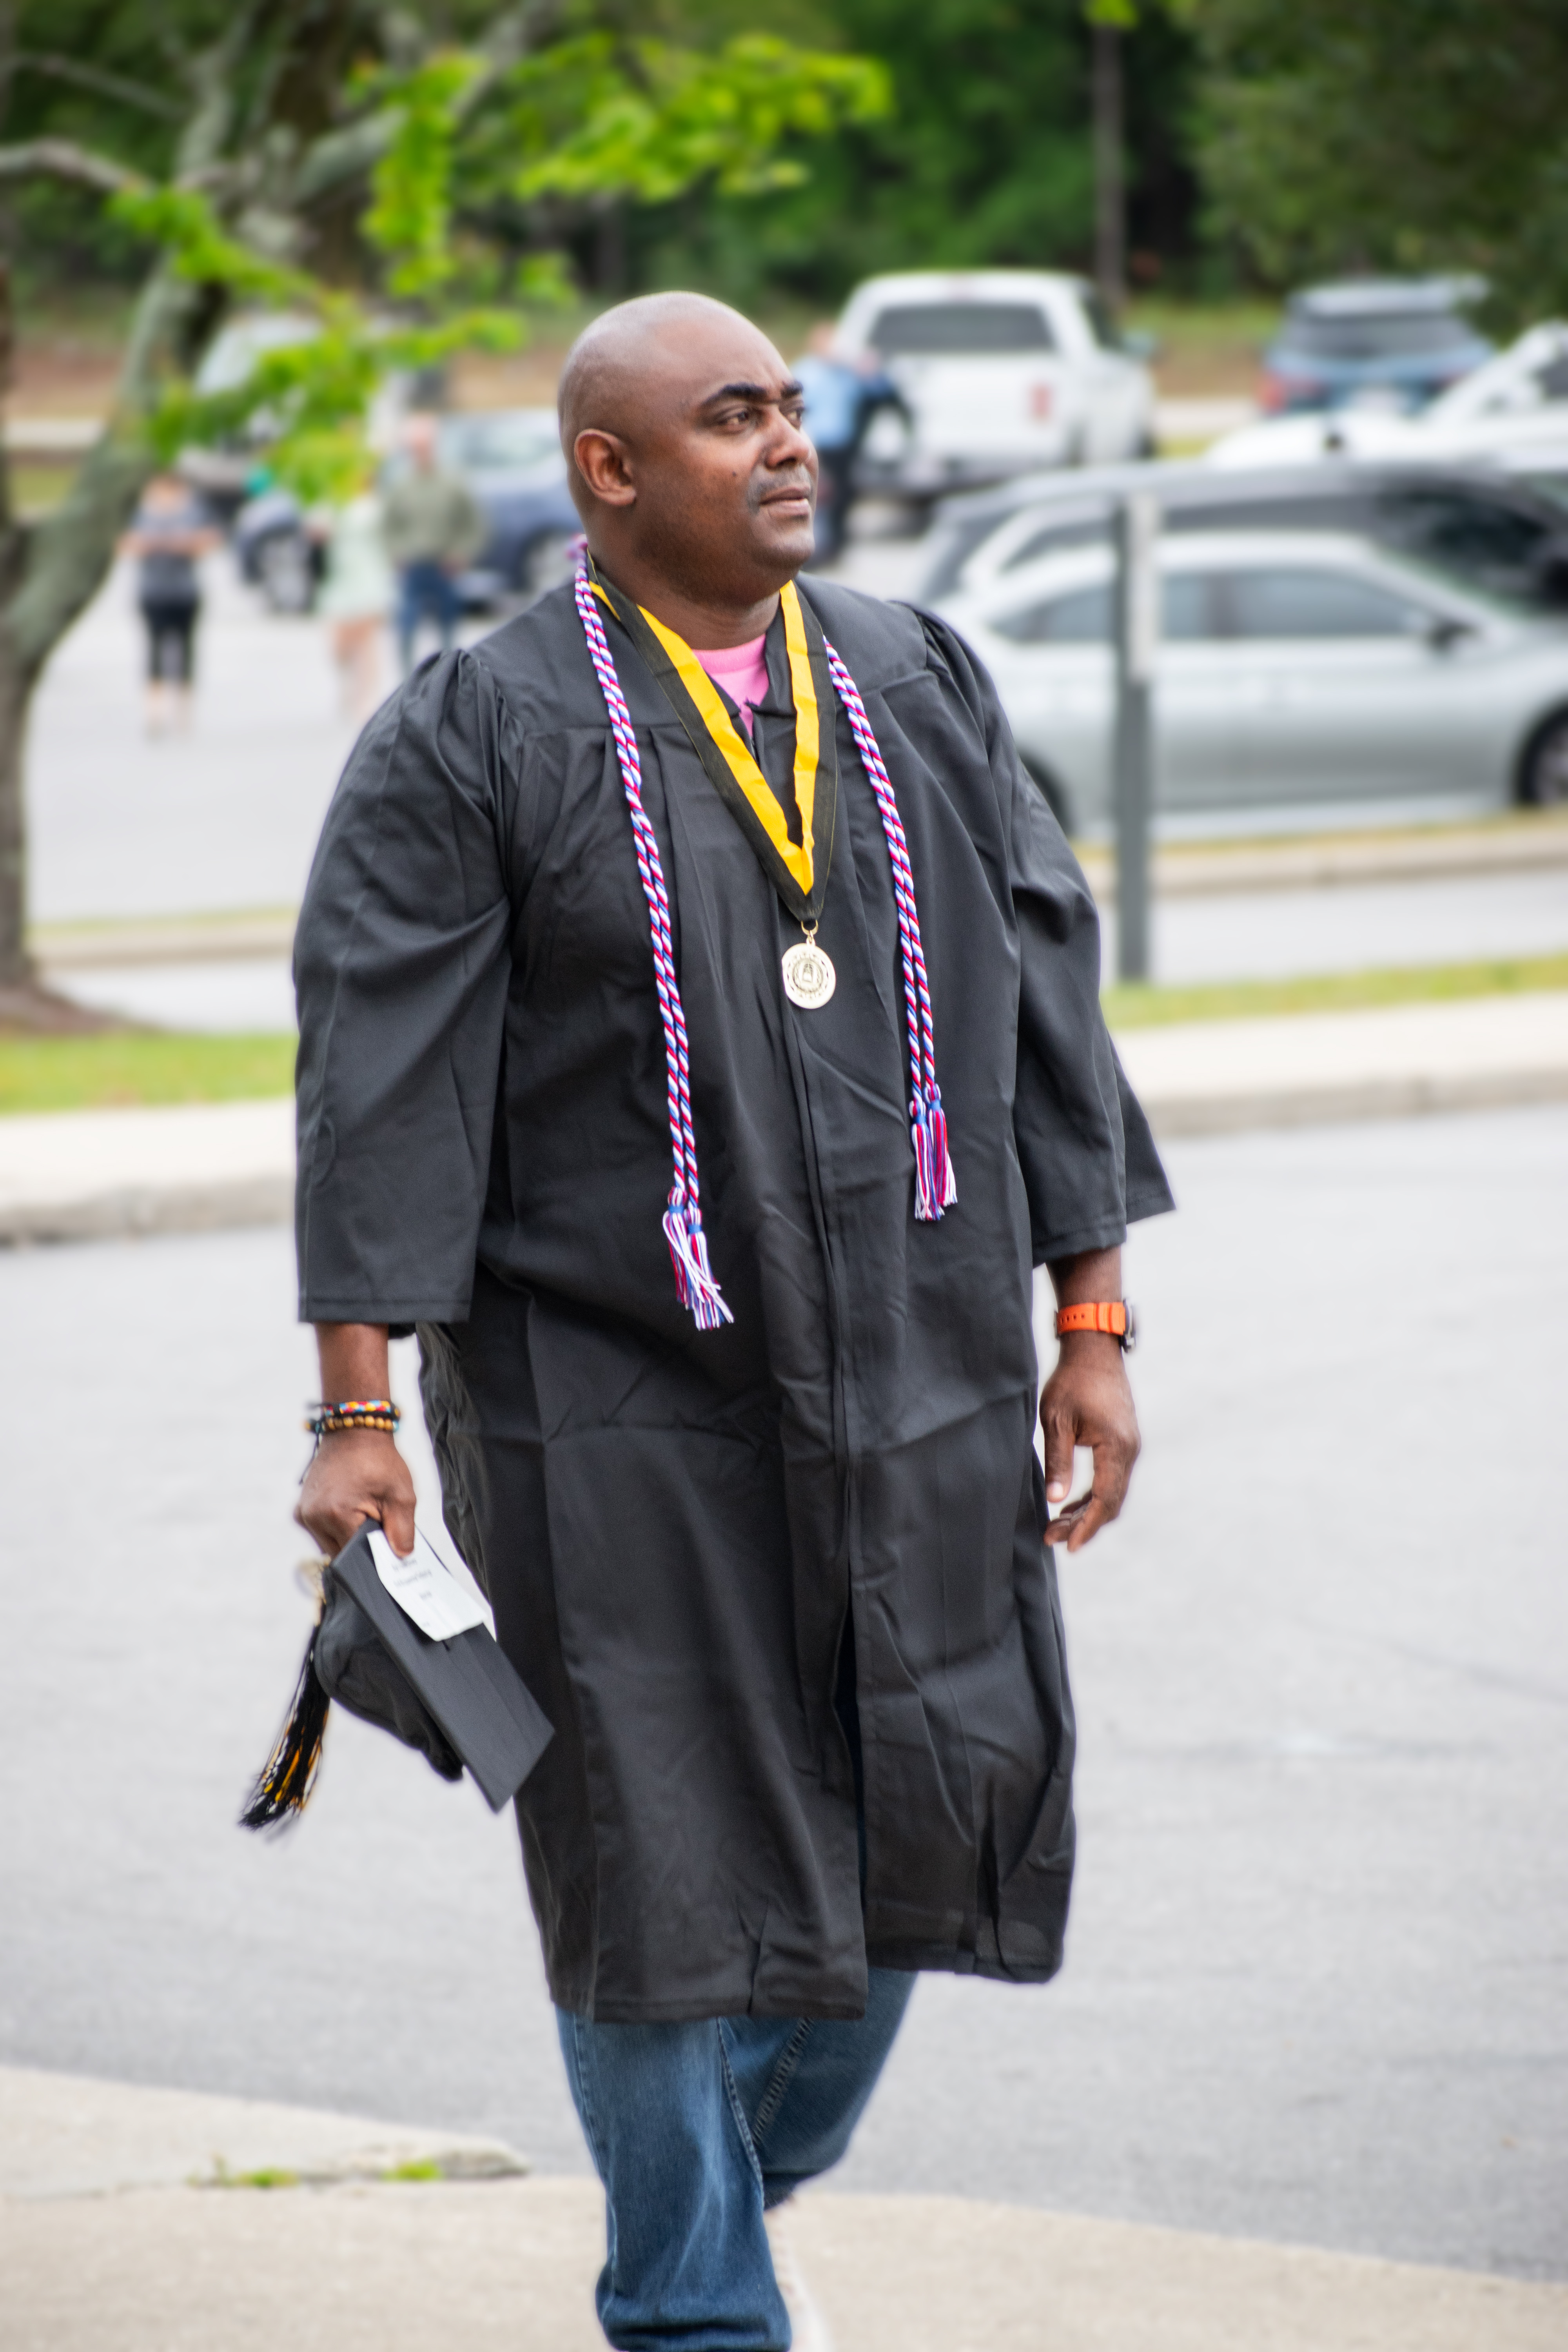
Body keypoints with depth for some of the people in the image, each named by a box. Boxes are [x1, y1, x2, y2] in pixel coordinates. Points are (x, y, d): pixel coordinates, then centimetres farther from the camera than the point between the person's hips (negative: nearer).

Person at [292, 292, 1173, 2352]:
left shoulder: (921, 688, 7)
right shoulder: (472, 744, -7)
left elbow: (1042, 1005, 8)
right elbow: (385, 1086, -10)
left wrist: (1093, 1322, 4)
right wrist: (360, 1416, -15)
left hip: (914, 1394, 4)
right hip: (622, 1412, -4)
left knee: (925, 1827, 8)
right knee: (677, 1861, 1)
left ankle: (744, 2174, 35)